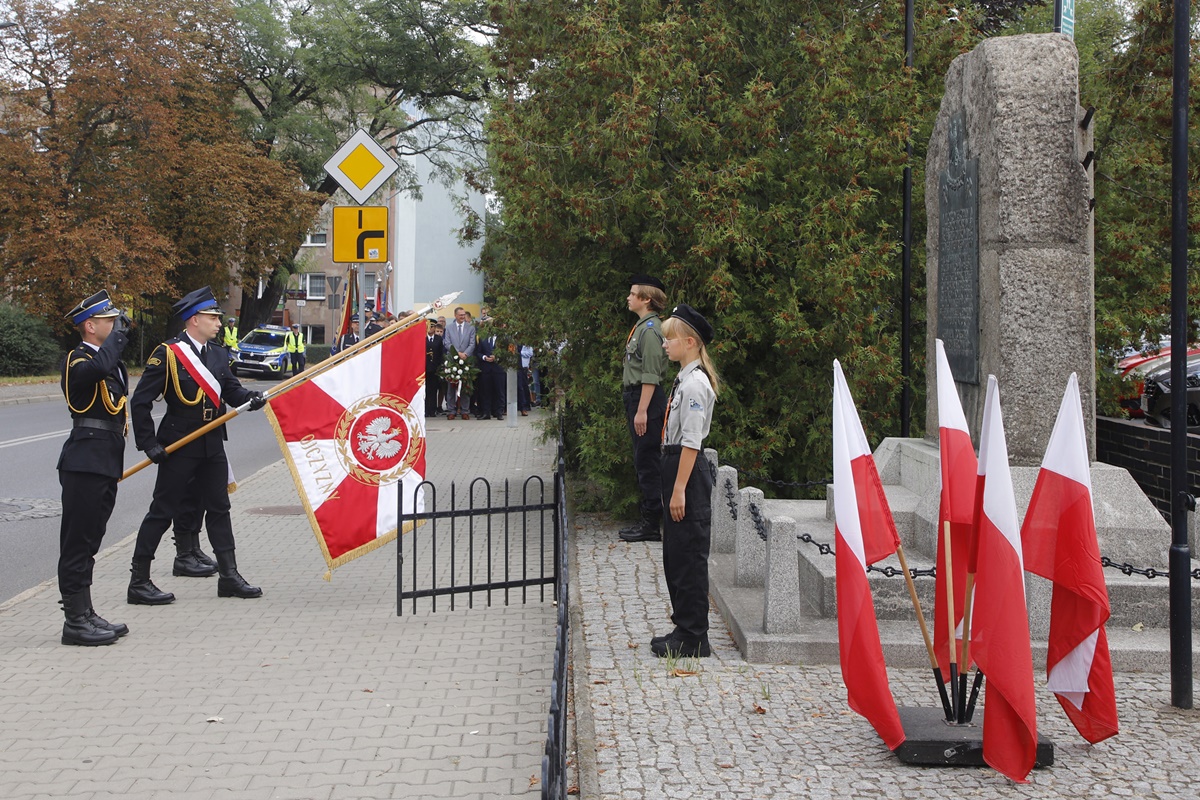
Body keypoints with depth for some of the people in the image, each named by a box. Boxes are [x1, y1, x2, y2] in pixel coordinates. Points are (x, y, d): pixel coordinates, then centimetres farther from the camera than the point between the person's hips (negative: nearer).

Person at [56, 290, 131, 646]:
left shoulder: (112, 361, 19)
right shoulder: (77, 360, -11)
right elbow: (100, 367, -35)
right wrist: (120, 333, -21)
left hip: (105, 464, 10)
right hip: (85, 463, -10)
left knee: (87, 542, 15)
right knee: (78, 542, -5)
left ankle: (85, 614, 22)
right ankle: (75, 621, -1)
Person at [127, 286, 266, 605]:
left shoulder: (216, 355, 10)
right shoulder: (168, 354, -12)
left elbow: (230, 388, 8)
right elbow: (140, 401, -13)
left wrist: (250, 398, -14)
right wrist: (149, 444, -16)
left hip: (212, 446, 7)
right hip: (179, 447, -7)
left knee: (219, 508, 11)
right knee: (163, 512, -2)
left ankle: (229, 576, 18)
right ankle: (139, 582, 5)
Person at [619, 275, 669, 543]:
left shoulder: (651, 329, -15)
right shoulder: (641, 326, 16)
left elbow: (651, 375, -20)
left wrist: (642, 411, -22)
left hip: (647, 399, -10)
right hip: (634, 396, 10)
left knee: (647, 462, -6)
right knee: (643, 461, 13)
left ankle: (652, 525, -2)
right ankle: (647, 519, 20)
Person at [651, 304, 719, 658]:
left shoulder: (695, 384, -16)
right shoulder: (685, 380, 14)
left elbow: (691, 442, -20)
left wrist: (679, 489, -21)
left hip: (689, 470, -10)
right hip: (676, 465, 10)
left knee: (689, 555, -4)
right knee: (674, 554, 16)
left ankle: (693, 638, 3)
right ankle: (683, 626, 26)